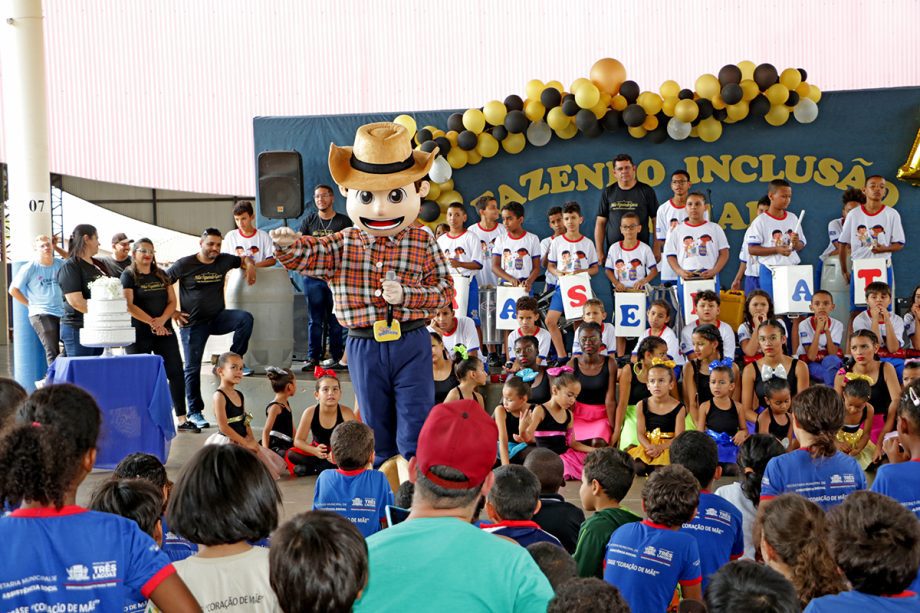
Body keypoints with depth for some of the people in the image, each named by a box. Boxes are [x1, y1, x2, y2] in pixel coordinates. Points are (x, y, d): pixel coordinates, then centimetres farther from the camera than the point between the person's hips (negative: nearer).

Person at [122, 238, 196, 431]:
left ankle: (182, 419, 4)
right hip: (138, 334, -5)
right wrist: (151, 322, -19)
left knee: (176, 372, 0)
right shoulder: (128, 275, -2)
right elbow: (129, 305, -14)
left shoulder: (161, 275, 13)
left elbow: (172, 301, 8)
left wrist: (162, 319, -10)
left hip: (164, 332, 5)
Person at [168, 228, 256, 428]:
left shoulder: (224, 260, 3)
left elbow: (243, 259, 22)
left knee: (245, 318, -25)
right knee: (192, 367, 0)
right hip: (193, 323, -3)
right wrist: (172, 312, -6)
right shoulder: (184, 264, -7)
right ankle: (194, 412, 12)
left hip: (217, 318, 3)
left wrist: (249, 265, -3)